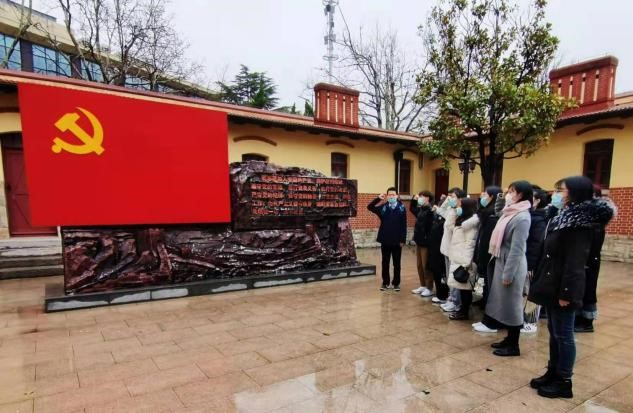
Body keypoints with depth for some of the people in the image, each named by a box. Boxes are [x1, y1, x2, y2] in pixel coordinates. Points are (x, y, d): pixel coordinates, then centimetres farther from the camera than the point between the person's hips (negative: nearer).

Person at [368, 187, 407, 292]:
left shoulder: (402, 208, -3)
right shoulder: (383, 207, 2)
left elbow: (404, 225, -3)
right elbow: (369, 207, -1)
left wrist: (403, 240, -6)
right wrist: (378, 198, -13)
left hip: (397, 241, -1)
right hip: (385, 240, 2)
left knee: (396, 264, 9)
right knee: (385, 263, 11)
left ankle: (396, 283, 22)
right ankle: (385, 282, 23)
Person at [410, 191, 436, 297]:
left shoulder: (430, 210, -17)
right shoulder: (420, 209, 8)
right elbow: (412, 209, 28)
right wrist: (414, 200, 12)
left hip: (426, 242, -8)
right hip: (419, 241, 8)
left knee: (426, 266, 2)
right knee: (419, 265, 16)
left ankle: (429, 288, 15)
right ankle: (423, 286, 28)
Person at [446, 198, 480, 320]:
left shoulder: (472, 221, -11)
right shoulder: (463, 219, 18)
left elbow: (470, 243, -16)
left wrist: (466, 262, -18)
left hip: (464, 259, -9)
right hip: (457, 258, 9)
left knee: (464, 286, -2)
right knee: (461, 285, 11)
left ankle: (464, 312, 5)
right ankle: (462, 309, 18)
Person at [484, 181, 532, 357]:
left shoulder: (522, 217, -18)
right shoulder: (511, 212, 9)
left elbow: (517, 249, -20)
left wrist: (508, 274, -19)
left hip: (512, 265, -9)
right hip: (502, 262, 9)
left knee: (511, 304, 2)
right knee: (504, 303, 16)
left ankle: (514, 345, 15)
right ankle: (509, 338, 29)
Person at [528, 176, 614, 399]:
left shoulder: (579, 223, -16)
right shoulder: (565, 217, 13)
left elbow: (575, 262, -21)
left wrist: (566, 292, -23)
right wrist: (541, 284, 16)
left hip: (563, 289, -9)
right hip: (552, 285, 9)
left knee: (563, 335, 3)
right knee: (554, 332, 16)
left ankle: (564, 382, 16)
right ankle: (553, 373, 28)